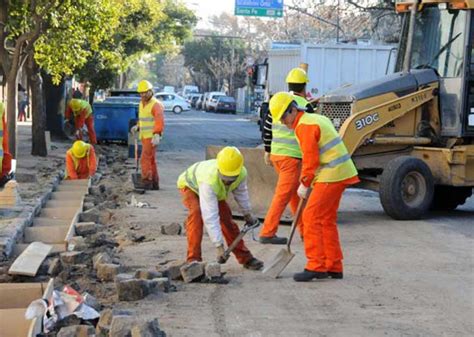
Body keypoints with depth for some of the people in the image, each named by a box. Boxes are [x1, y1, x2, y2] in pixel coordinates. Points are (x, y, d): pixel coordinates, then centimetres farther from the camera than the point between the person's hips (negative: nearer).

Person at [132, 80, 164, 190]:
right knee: (151, 160, 13)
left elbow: (160, 121, -27)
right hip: (144, 136, 9)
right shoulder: (142, 104, 15)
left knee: (145, 159, -14)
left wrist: (157, 135, -39)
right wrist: (137, 127, 7)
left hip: (152, 137, -9)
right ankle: (155, 184, 20)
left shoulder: (156, 104, -14)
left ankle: (147, 182, -12)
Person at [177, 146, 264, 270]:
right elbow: (210, 216, -47)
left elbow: (241, 191, -4)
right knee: (196, 213, -32)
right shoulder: (209, 181, -48)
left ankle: (245, 258, 16)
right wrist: (219, 245, -46)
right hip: (190, 185, -5)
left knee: (227, 218, 1)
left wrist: (247, 214, 11)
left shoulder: (242, 173, -30)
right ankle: (193, 259, -27)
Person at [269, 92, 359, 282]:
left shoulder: (304, 126, -13)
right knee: (327, 220, 16)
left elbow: (311, 159, -16)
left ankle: (316, 266, -8)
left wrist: (304, 184, -4)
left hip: (331, 176, -10)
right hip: (341, 173, 10)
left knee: (311, 217, -8)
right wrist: (307, 181, 17)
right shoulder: (318, 119, 18)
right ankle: (334, 267, 21)